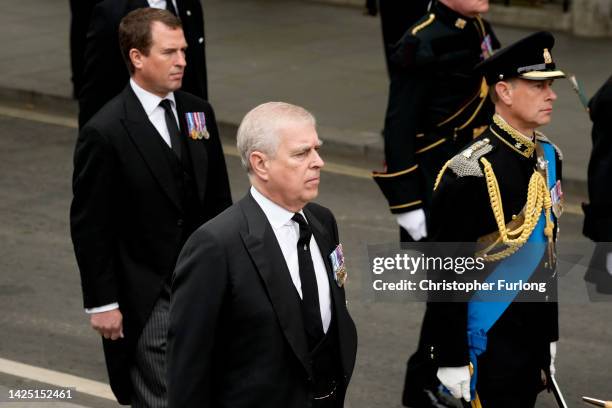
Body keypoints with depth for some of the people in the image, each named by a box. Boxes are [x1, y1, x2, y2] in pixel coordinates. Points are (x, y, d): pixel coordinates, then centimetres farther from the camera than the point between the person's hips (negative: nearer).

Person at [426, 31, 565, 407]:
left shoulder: (549, 157, 5)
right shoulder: (470, 173, -19)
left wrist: (550, 335, 18)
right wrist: (451, 358, -15)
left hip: (535, 335, 7)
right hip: (489, 342, -7)